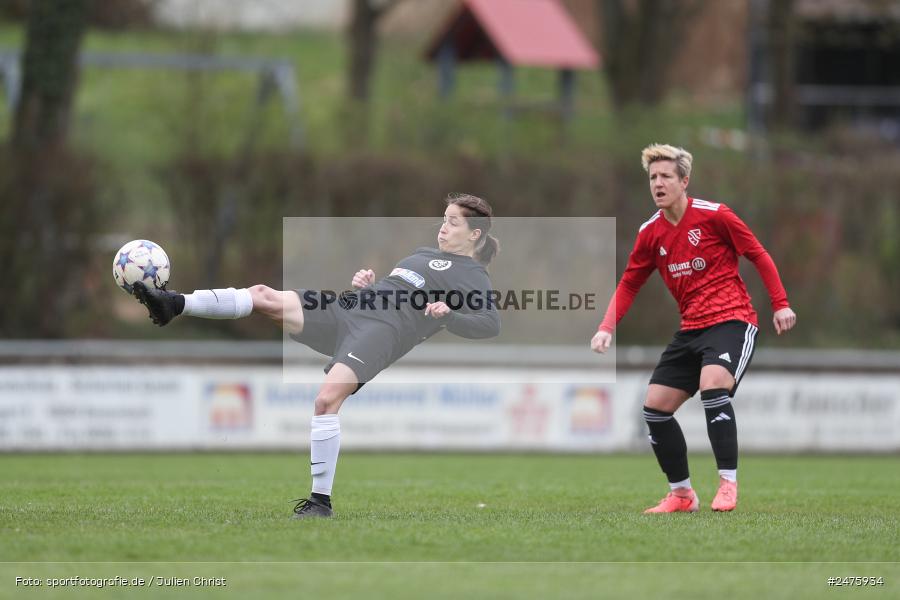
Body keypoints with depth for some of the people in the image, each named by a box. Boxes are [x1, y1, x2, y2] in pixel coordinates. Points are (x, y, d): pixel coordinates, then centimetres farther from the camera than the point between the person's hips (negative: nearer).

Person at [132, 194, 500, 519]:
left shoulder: (471, 275, 7)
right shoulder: (422, 255, 30)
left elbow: (490, 324, -8)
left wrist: (448, 314, -24)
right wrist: (365, 282, 17)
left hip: (381, 332, -8)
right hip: (345, 310, 8)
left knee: (327, 399, -28)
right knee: (264, 296, -10)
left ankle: (320, 501, -20)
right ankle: (175, 305, -16)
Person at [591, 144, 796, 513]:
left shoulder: (714, 216, -9)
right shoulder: (650, 233, 5)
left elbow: (759, 256, -1)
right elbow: (629, 284, 13)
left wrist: (781, 304, -5)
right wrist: (607, 328, -1)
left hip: (731, 321, -7)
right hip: (691, 330, 7)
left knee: (712, 387, -32)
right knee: (655, 407, 0)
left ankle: (728, 483, -25)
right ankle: (681, 494, 13)